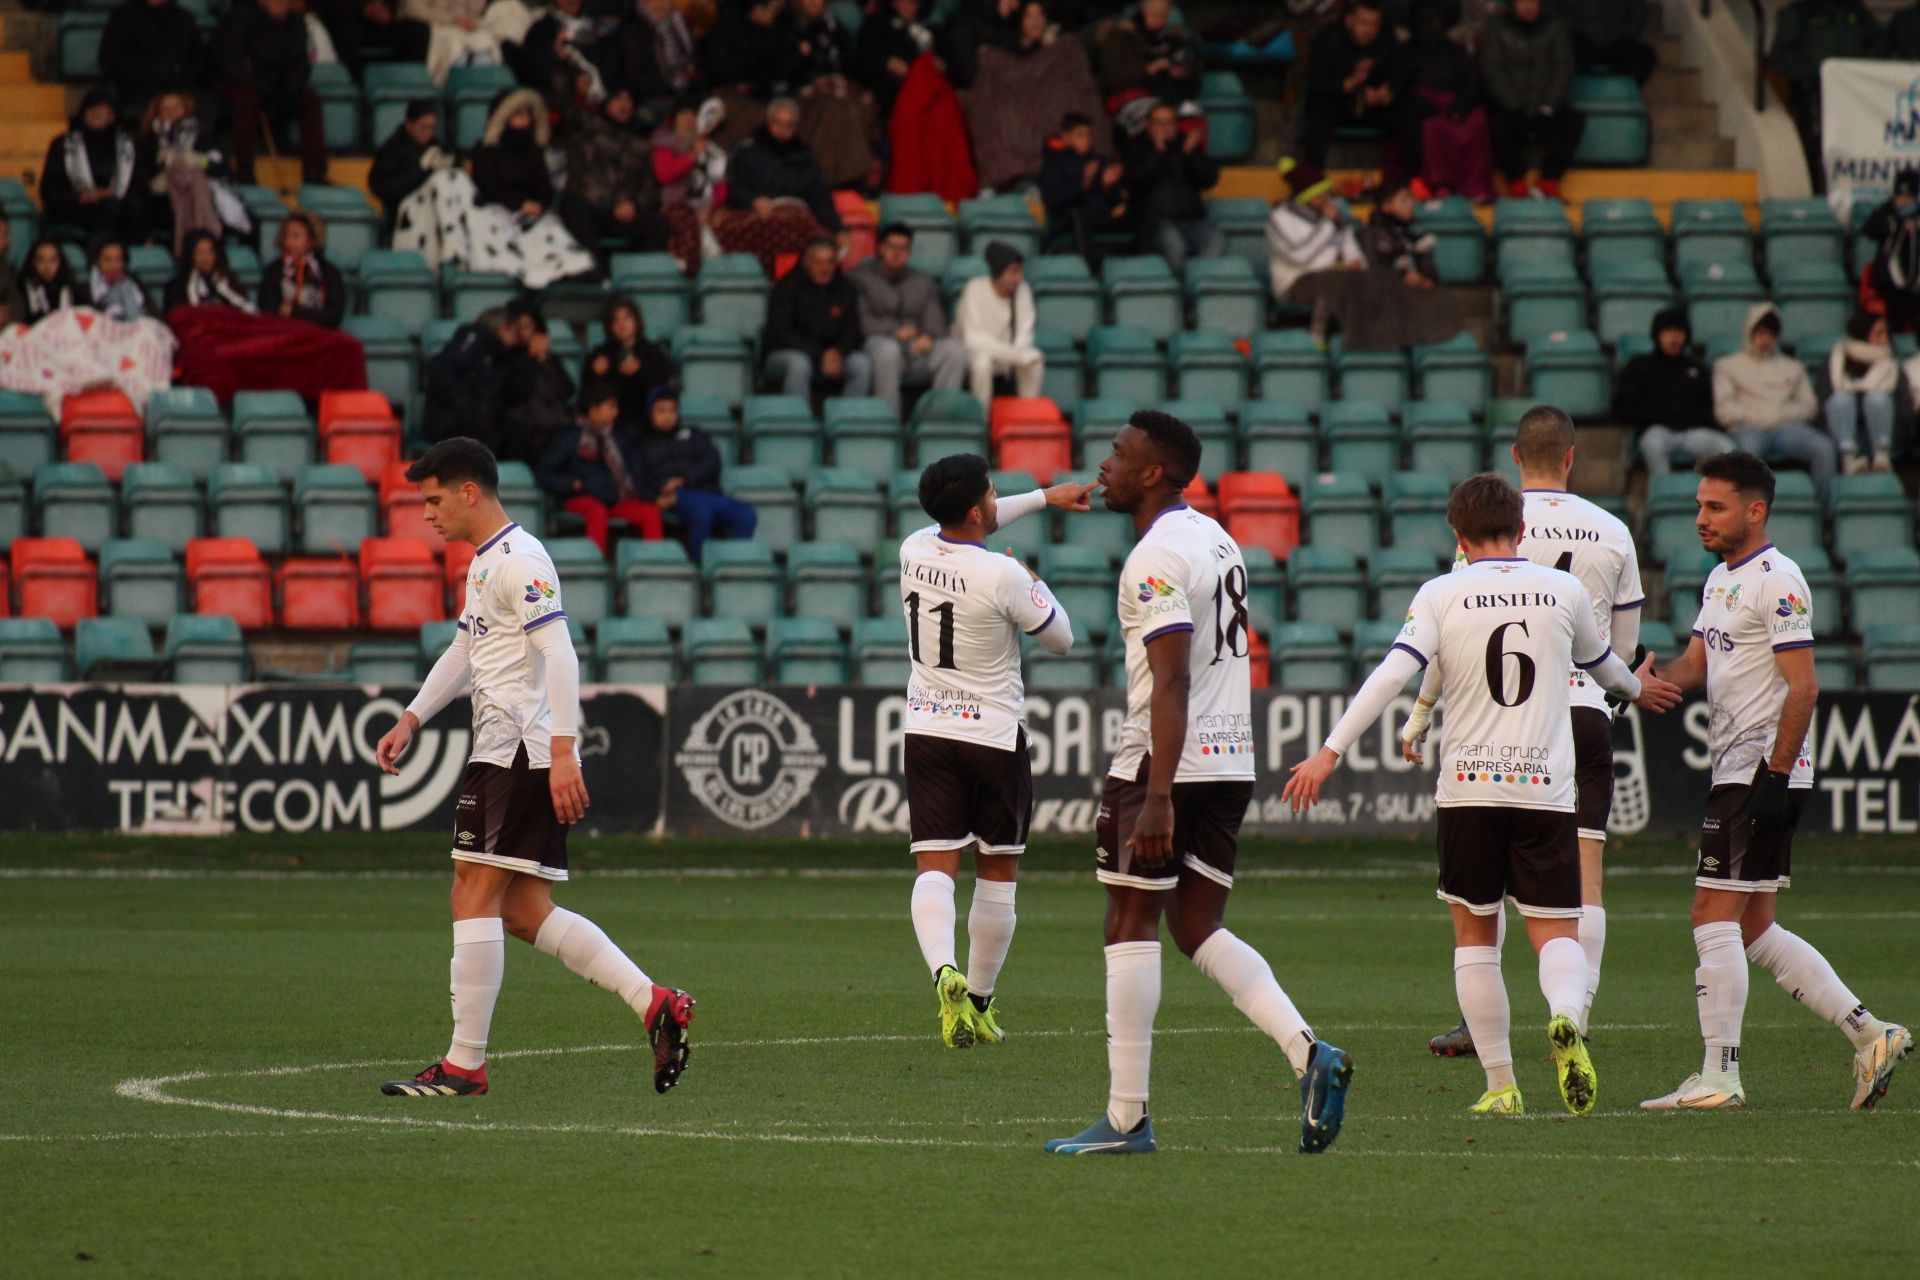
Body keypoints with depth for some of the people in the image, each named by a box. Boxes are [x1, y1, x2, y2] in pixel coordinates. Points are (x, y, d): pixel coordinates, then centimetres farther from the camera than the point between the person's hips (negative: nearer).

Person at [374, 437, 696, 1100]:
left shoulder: (518, 560, -13)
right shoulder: (484, 562, 20)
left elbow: (559, 657, -21)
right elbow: (466, 650, 33)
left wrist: (563, 751, -27)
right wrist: (411, 719, 26)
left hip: (521, 750, -10)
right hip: (507, 750, 10)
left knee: (474, 896, -9)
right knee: (524, 914, 7)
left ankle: (464, 1064, -7)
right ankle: (654, 1003, 4)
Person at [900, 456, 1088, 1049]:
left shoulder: (914, 550, -1)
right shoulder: (1003, 576, -19)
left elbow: (965, 529, 23)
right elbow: (1061, 640, -4)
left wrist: (1045, 497, 28)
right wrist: (1035, 582, 13)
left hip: (927, 730, 4)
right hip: (993, 734, -4)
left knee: (934, 868, -5)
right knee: (998, 873, 12)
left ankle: (945, 972, -30)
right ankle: (980, 1001, 17)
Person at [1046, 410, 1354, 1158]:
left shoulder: (1157, 559, -15)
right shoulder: (1217, 542, 15)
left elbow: (1172, 684, -22)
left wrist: (1157, 799, -26)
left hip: (1164, 765, -9)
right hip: (1232, 765, 9)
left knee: (1131, 929, 0)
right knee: (1199, 930, 12)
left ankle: (1126, 1118, 1)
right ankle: (1307, 1053, -6)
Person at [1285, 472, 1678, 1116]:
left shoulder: (1441, 595, -2)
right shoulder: (1565, 591, 5)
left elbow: (1392, 675, -12)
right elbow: (1601, 664, 24)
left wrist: (1329, 753, -10)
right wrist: (1636, 688, 47)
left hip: (1469, 789, -1)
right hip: (1546, 788, 1)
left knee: (1475, 935, 13)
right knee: (1556, 932, 4)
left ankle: (1501, 1084, 9)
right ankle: (1565, 1018, -29)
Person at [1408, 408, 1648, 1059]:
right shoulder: (1612, 533, 5)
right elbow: (1625, 646, 12)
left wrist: (1420, 713, 5)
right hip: (1587, 708, 2)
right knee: (1583, 875, 2)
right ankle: (1576, 1018, -4)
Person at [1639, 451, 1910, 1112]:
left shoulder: (1777, 581, -13)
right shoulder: (1721, 580, 17)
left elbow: (1803, 687, -17)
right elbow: (1695, 665, 16)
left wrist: (1776, 775, -21)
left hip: (1764, 773, -10)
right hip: (1737, 772, 10)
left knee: (1714, 918, -9)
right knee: (1754, 929, 10)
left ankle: (1719, 1077, -6)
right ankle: (1868, 1035, 12)